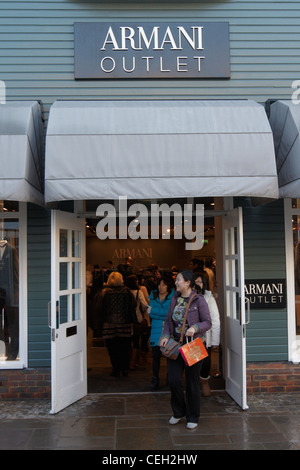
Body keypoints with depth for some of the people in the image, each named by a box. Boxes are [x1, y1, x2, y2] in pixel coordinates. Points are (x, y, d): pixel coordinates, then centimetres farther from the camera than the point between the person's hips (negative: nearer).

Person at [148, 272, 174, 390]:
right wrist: (165, 317, -12)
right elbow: (151, 314, 0)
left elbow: (169, 312, -13)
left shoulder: (173, 296, -2)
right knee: (156, 355, 1)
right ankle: (155, 379, 12)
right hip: (156, 330, 2)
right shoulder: (153, 295, 7)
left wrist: (153, 310, -13)